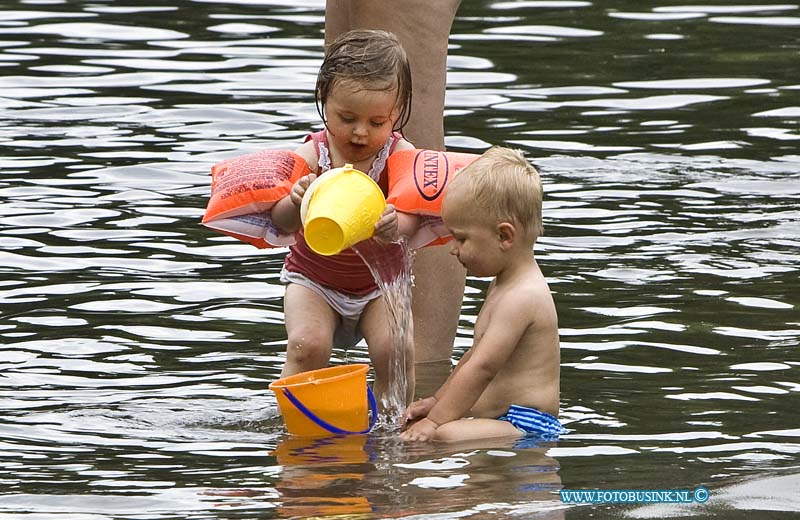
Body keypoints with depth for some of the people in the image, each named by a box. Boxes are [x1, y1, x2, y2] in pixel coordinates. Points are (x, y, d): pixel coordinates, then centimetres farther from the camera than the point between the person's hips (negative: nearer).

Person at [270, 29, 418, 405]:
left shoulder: (399, 156, -19)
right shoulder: (312, 156, -19)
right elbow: (281, 223, -30)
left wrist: (396, 227, -61)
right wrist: (296, 204, -54)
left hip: (379, 283, 0)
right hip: (314, 280, 0)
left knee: (395, 350, -19)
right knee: (307, 345, -23)